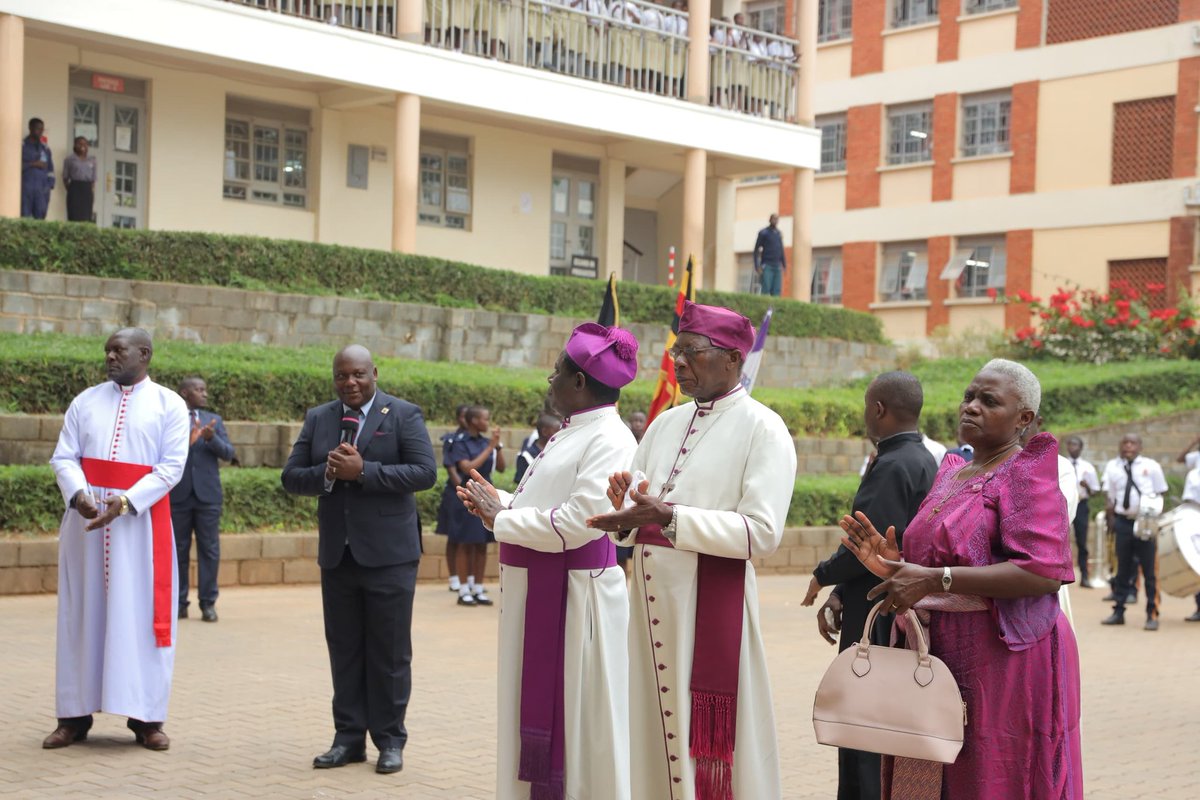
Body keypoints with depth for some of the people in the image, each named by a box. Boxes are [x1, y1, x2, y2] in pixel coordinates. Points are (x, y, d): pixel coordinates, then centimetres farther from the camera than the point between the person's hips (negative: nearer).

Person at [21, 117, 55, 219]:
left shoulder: (45, 148, 17)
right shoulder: (21, 145, 2)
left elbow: (50, 169, 17)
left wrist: (49, 186, 7)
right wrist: (32, 164, -11)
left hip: (42, 190, 4)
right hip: (25, 188, -4)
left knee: (40, 218, -2)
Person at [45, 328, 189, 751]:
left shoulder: (169, 405, 3)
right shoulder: (85, 401, 11)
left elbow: (171, 467, -6)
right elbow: (63, 457, 4)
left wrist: (125, 502, -18)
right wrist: (79, 494, -17)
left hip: (141, 523, -3)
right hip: (85, 520, 3)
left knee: (140, 616, -1)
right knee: (81, 615, 5)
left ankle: (146, 717, 5)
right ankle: (74, 715, 11)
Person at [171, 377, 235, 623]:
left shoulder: (214, 420, 11)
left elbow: (228, 453, 3)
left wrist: (211, 438, -16)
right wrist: (186, 441, -24)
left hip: (207, 495, 2)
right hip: (178, 495, -2)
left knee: (209, 549, 2)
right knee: (178, 549, 5)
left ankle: (208, 603, 7)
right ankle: (179, 603, 13)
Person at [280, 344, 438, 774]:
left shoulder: (404, 415, -3)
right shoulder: (318, 419, 10)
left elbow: (425, 472, -13)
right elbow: (291, 477, 6)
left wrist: (364, 472, -20)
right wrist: (326, 474, -15)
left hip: (388, 553, -4)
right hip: (337, 553, 4)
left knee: (390, 652, 3)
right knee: (344, 650, 9)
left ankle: (390, 740, 12)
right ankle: (349, 738, 17)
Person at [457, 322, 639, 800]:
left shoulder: (608, 439, -16)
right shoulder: (571, 433, 14)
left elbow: (575, 523, -24)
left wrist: (501, 518, -14)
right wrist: (498, 505, 3)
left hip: (574, 598, -10)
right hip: (536, 594, 10)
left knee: (573, 718, 1)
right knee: (535, 708, 16)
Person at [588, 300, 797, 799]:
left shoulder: (763, 429, -6)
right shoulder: (666, 423, 14)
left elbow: (762, 532, -16)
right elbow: (635, 519, 14)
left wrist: (669, 518, -23)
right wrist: (628, 514, -10)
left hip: (712, 603, -6)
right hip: (652, 598, 6)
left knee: (708, 741, -1)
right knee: (656, 732, 10)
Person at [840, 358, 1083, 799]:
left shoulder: (1026, 474, -8)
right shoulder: (950, 473, 15)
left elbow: (1044, 573, -21)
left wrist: (935, 580, -24)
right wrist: (896, 566, 2)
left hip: (1004, 663, -7)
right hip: (939, 660, 7)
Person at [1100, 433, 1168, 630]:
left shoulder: (1151, 466, 0)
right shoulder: (1112, 466, 4)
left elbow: (1160, 495, 4)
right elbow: (1110, 498, 6)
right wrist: (1111, 518, -3)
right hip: (1123, 522, 2)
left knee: (1149, 570, 2)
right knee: (1123, 569, 10)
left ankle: (1152, 615, 8)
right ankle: (1118, 612, 17)